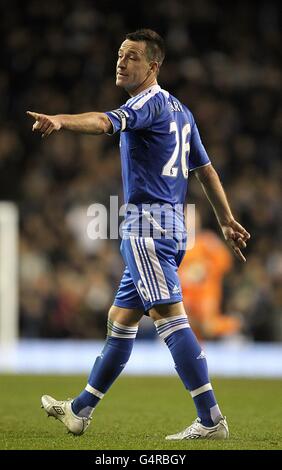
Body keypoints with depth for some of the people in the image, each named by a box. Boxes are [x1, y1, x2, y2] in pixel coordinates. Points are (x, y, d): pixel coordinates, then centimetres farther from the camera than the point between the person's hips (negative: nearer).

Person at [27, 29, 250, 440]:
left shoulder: (150, 103, -10)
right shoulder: (179, 110, 20)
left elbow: (106, 123, -31)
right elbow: (206, 170, 24)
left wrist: (60, 121, -48)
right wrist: (228, 222, 28)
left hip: (148, 223, -10)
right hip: (172, 226, 10)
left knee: (170, 317, -15)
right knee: (120, 320, 16)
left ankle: (211, 420, -20)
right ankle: (79, 412, 26)